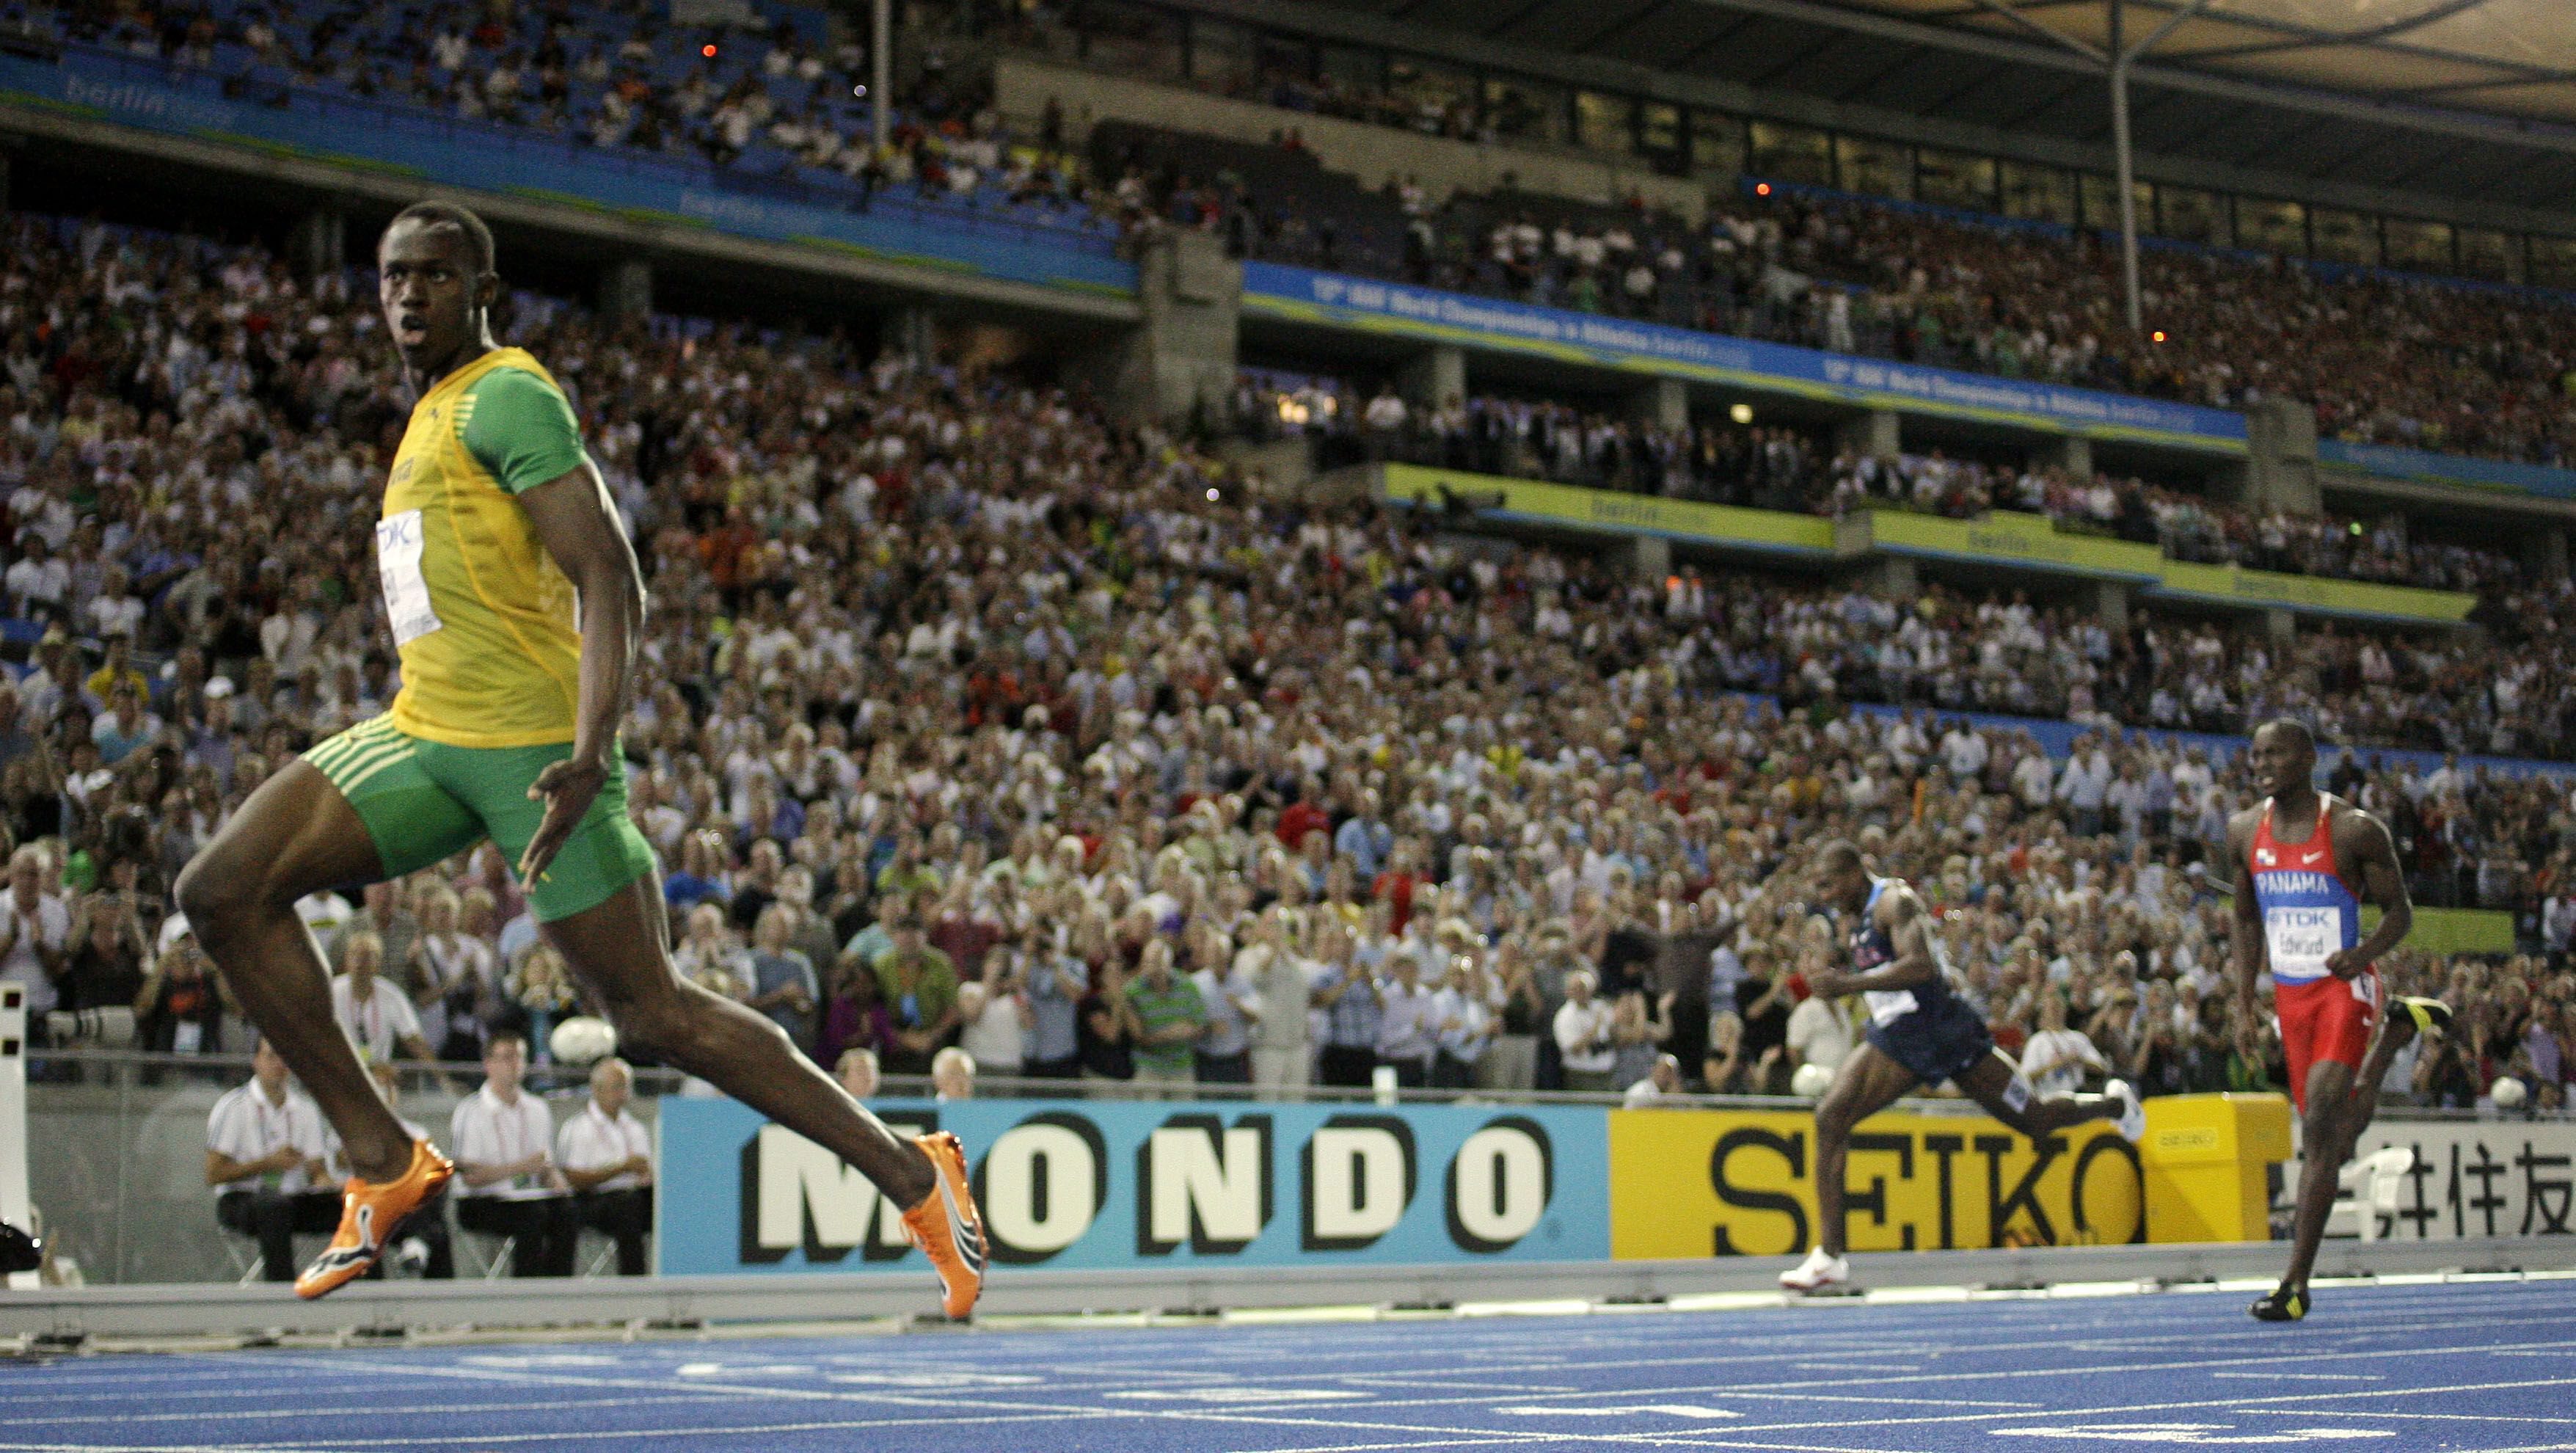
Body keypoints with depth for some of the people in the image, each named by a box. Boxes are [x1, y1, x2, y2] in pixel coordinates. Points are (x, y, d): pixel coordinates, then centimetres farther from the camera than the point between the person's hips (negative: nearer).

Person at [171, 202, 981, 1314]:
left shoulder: (508, 395, -8)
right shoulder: (436, 415, 21)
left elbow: (608, 576, -18)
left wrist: (591, 753, -29)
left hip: (533, 743, -9)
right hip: (426, 732, 9)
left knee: (652, 1018, -8)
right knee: (224, 890, -5)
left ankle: (912, 1178, 5)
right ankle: (383, 1163, 0)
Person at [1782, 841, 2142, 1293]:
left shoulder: (1895, 901, -18)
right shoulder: (1859, 914, 11)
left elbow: (1921, 965, -34)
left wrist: (1850, 983, -35)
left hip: (1942, 1029, -8)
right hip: (1895, 1039, 8)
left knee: (2033, 1120, 7)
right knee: (1830, 1117, -11)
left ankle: (2114, 1103, 40)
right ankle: (1829, 1256, -13)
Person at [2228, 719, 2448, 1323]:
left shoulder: (2354, 829, -10)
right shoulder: (2245, 832, 4)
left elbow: (2399, 911, -3)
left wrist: (2365, 953, -24)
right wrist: (2244, 1006, 8)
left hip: (2343, 986, -6)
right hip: (2290, 994, 6)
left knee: (2322, 1119, -22)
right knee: (2334, 1134, 13)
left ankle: (2296, 1283, -22)